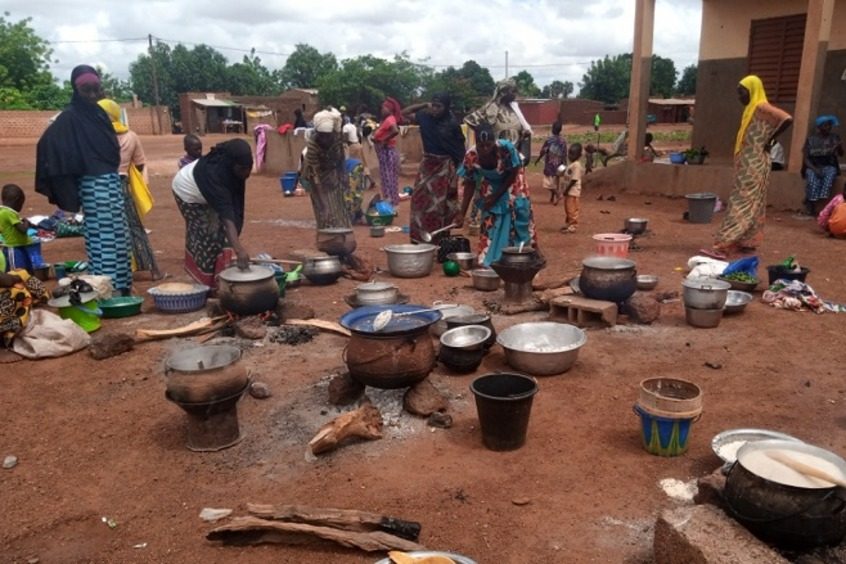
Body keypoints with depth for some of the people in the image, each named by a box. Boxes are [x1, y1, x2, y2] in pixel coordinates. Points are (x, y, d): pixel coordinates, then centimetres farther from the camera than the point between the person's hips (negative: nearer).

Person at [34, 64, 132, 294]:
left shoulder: (98, 112, 14)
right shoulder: (70, 117, -9)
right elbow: (48, 143, -21)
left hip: (111, 180, 8)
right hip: (94, 184, -8)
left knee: (118, 234, 12)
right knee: (102, 236, -7)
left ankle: (120, 285, 21)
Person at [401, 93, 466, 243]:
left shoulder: (452, 124, -10)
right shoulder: (425, 117, 1)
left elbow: (460, 151, -7)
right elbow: (404, 113, 14)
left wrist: (455, 179, -10)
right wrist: (425, 105, 3)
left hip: (445, 168, -4)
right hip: (427, 165, 4)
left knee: (441, 207, 1)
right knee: (421, 203, 5)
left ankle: (441, 241, 11)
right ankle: (419, 239, 14)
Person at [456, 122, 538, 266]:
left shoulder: (507, 148, -37)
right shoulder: (471, 157, -30)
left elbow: (513, 173, -20)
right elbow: (470, 185, -16)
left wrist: (496, 196, -21)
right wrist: (462, 213, -18)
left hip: (512, 185, -1)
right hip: (489, 188, 1)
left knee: (520, 217, 3)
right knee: (489, 223, -1)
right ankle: (488, 261, 9)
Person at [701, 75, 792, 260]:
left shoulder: (761, 107, -13)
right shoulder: (751, 109, 15)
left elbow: (787, 119, -25)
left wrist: (769, 140, -18)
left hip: (754, 165, -10)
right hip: (747, 164, 10)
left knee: (742, 203, -13)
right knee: (752, 203, 13)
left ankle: (723, 246, -18)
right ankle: (748, 242, 20)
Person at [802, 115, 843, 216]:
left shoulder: (835, 138, 7)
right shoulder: (810, 139, 2)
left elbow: (840, 154, 1)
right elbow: (805, 158, -2)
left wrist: (839, 147, -23)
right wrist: (814, 168, -19)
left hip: (829, 166, 1)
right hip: (813, 167, -1)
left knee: (831, 173, -35)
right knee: (813, 177, -35)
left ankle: (822, 199, -42)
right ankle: (811, 203, -34)